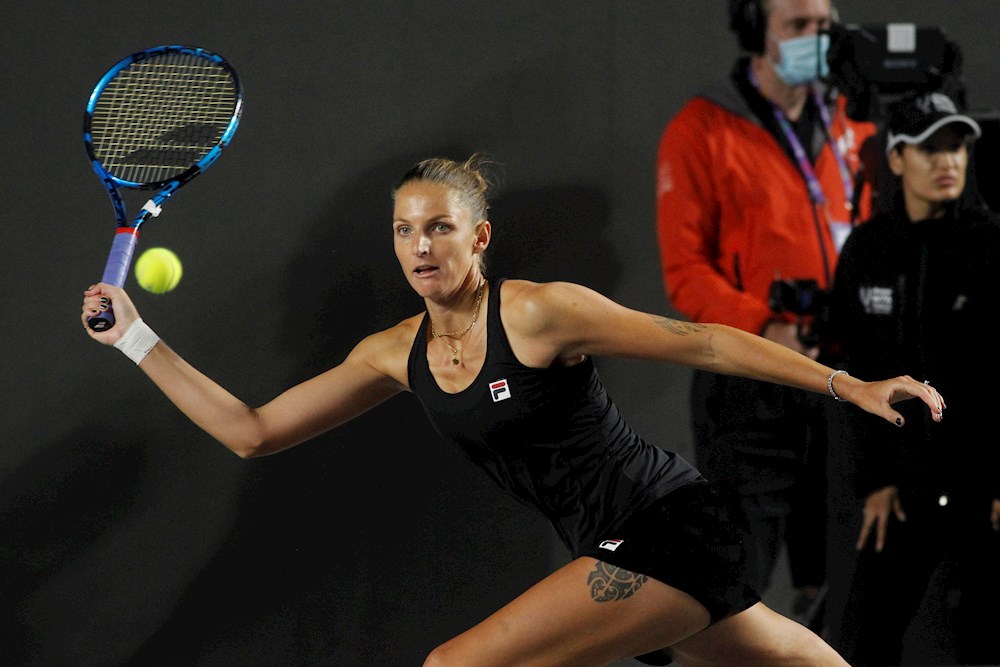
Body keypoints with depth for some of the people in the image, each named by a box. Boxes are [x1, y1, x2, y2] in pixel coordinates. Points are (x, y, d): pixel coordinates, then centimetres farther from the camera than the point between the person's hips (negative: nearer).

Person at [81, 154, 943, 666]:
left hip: (666, 532, -7)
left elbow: (701, 343, -9)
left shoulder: (539, 313, -14)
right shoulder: (395, 356, 6)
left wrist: (851, 386, -12)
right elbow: (253, 432, 9)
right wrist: (138, 340, 3)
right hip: (619, 555, 7)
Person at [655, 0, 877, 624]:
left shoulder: (848, 121, 11)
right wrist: (762, 327, -24)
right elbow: (685, 268, -9)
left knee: (830, 572, 12)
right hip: (750, 382, -5)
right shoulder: (704, 129, -5)